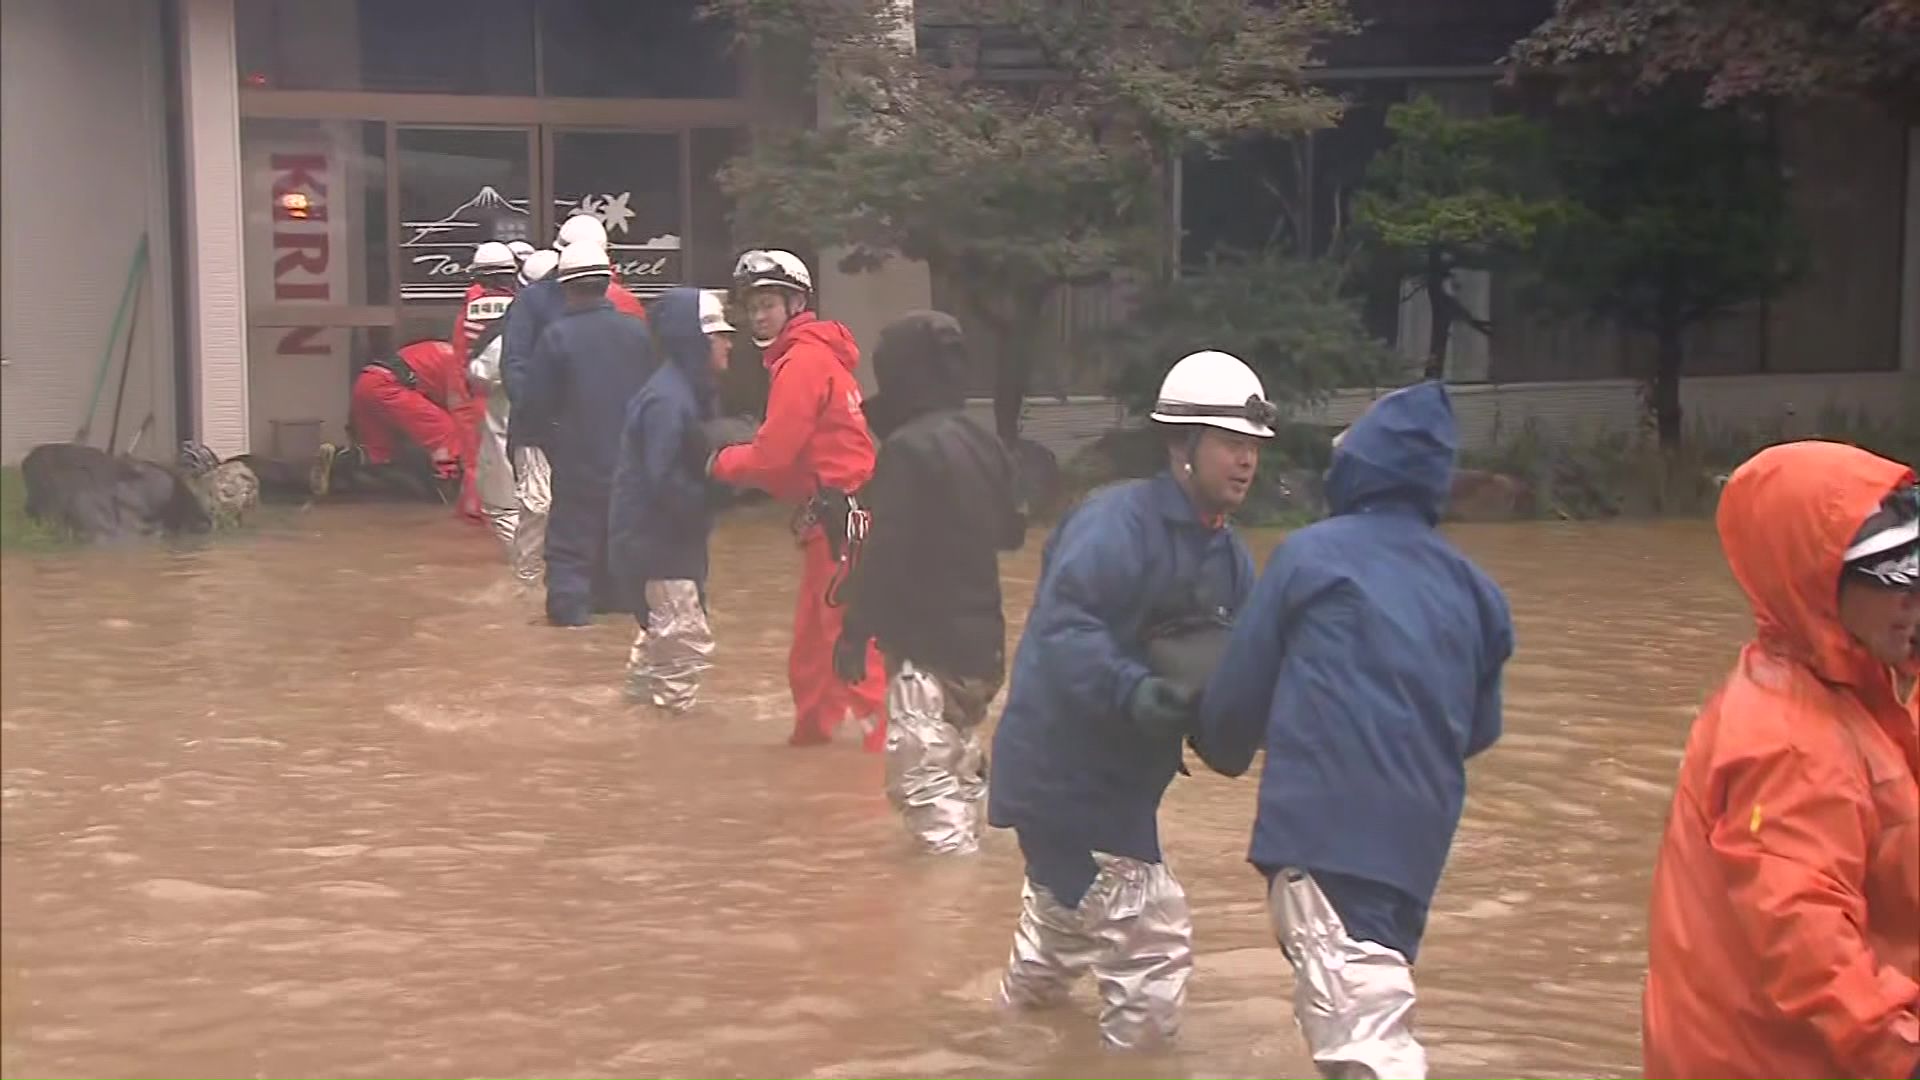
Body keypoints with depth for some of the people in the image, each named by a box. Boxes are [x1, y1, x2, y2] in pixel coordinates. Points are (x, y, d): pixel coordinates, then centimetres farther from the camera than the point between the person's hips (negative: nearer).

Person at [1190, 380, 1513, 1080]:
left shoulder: (1312, 554, 2)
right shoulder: (1472, 588, 15)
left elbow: (1240, 689, 7)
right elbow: (1481, 728, 21)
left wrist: (1222, 748, 29)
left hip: (1324, 824, -6)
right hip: (1419, 834, 6)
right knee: (1369, 1021, 25)